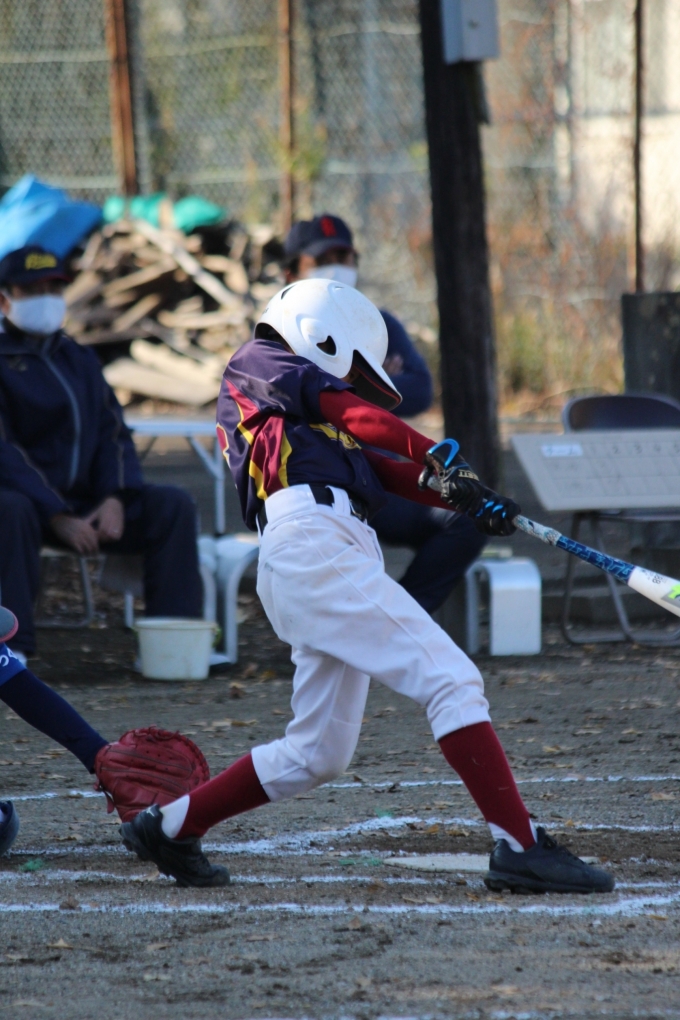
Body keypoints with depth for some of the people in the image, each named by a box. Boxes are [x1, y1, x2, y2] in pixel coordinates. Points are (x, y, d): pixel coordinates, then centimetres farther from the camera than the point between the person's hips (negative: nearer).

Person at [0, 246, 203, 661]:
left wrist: (115, 498, -10)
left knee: (174, 504, -14)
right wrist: (57, 518, -23)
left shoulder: (80, 360, 18)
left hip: (86, 502, 6)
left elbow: (114, 435, 12)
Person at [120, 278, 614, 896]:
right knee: (451, 680, -16)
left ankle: (171, 826, 20)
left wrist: (461, 492, 4)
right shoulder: (257, 363, 12)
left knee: (317, 756, 13)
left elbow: (383, 473, 20)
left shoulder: (315, 426, 34)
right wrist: (437, 454, -11)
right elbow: (351, 411, -3)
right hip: (312, 540, -10)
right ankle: (520, 846, -23)